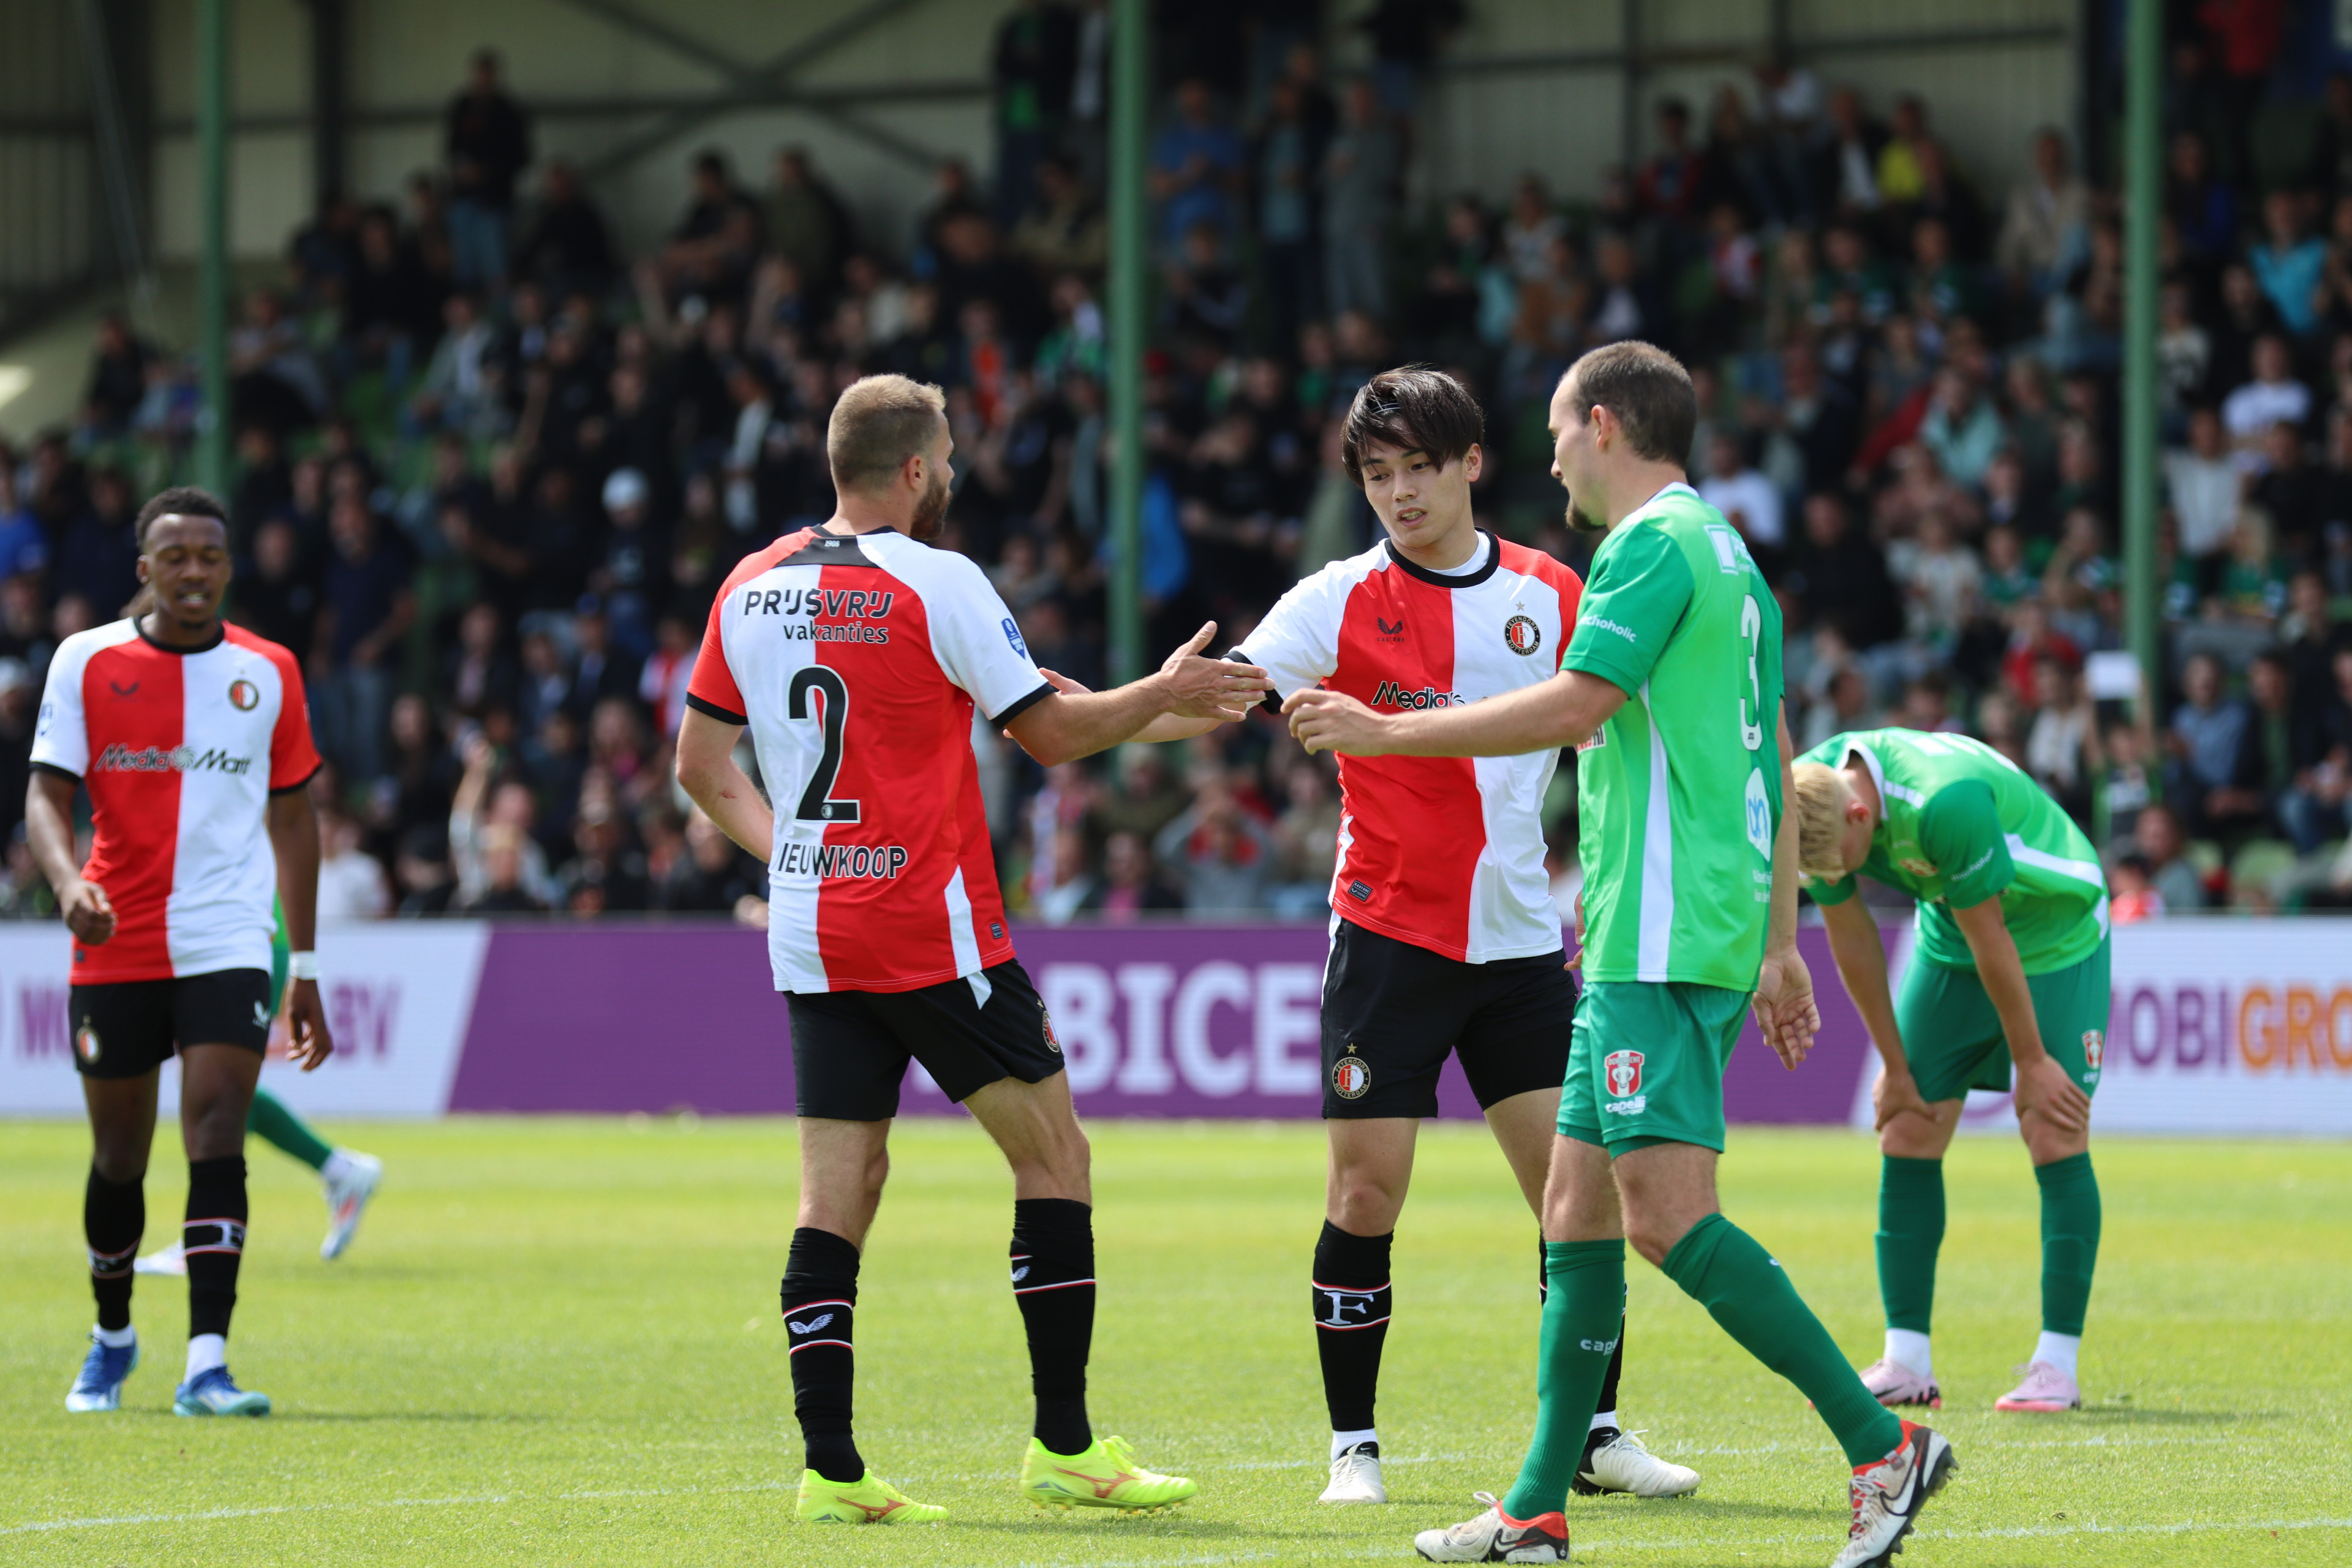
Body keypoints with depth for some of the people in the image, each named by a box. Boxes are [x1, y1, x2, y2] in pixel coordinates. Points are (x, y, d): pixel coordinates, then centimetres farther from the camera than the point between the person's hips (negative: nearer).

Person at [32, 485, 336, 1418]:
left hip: (228, 945, 0)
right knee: (119, 1158, 10)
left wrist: (306, 972, 13)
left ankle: (207, 1366, -20)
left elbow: (292, 817, 13)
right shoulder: (87, 661, 1)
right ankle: (111, 1340, 33)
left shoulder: (268, 673, 6)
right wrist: (68, 883, -26)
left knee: (217, 1137, -16)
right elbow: (47, 794, -3)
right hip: (116, 947, 0)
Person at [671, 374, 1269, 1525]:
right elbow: (1051, 732, -3)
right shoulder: (934, 583, -10)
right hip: (929, 928, -6)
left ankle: (830, 1469, -2)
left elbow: (699, 761, 15)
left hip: (810, 936, 6)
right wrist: (1164, 694, 8)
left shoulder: (750, 588, 8)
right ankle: (1064, 1446, 4)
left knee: (837, 1190, 6)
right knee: (1053, 1149, 5)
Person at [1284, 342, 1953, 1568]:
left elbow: (1572, 707, -18)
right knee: (1576, 1207, 10)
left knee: (1666, 1212, -16)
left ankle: (1884, 1446, -18)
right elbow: (1776, 765, 23)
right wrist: (1778, 945, 26)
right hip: (1667, 939, 10)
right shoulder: (1725, 553, 21)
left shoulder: (1657, 542, -9)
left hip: (1662, 934, -10)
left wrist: (1383, 732, -10)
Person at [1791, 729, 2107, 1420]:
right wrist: (1895, 1066, 1)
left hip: (2053, 934, -6)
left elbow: (1990, 940, -27)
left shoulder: (1948, 801, -38)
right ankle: (1907, 1363, 0)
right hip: (1947, 941, 6)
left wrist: (2031, 1061, -16)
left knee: (2055, 1137, -11)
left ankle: (2057, 1366, -7)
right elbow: (1850, 938, -5)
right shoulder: (1811, 801, -18)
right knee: (1908, 1130, -3)